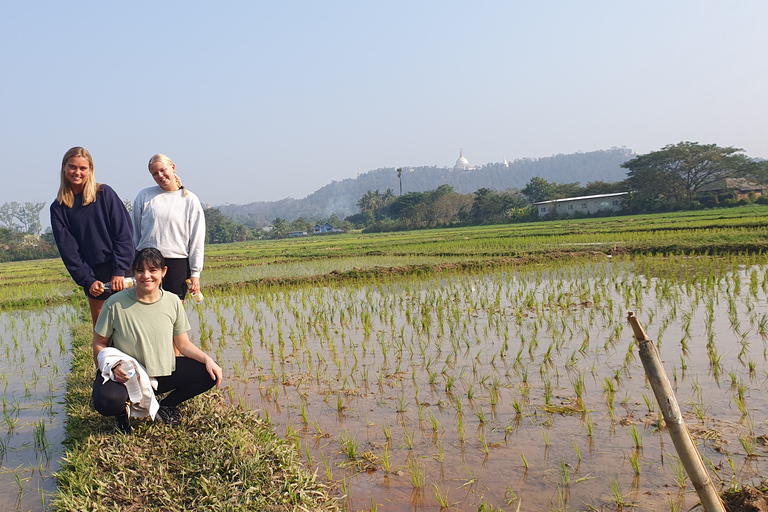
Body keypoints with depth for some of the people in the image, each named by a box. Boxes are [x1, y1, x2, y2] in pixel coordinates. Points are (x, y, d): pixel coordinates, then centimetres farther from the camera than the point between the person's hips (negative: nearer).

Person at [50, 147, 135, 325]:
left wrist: (119, 270, -11)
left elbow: (124, 233, -3)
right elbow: (68, 249, 4)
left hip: (120, 272, -2)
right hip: (93, 276, 3)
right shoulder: (58, 208, 7)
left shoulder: (104, 193, 0)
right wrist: (87, 280, -6)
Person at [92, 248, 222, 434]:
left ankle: (167, 405, 13)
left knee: (210, 374, -11)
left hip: (163, 373, 4)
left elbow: (183, 344, 3)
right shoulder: (116, 304, -13)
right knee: (107, 402, -35)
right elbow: (99, 344, -4)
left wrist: (207, 359, -14)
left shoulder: (173, 302, -3)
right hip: (125, 376, -3)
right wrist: (113, 366, -23)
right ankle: (122, 410, 6)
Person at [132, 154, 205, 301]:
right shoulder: (144, 195, 7)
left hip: (178, 263, -1)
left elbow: (196, 240, 5)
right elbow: (134, 233, 13)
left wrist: (195, 273, 1)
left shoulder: (190, 200, 5)